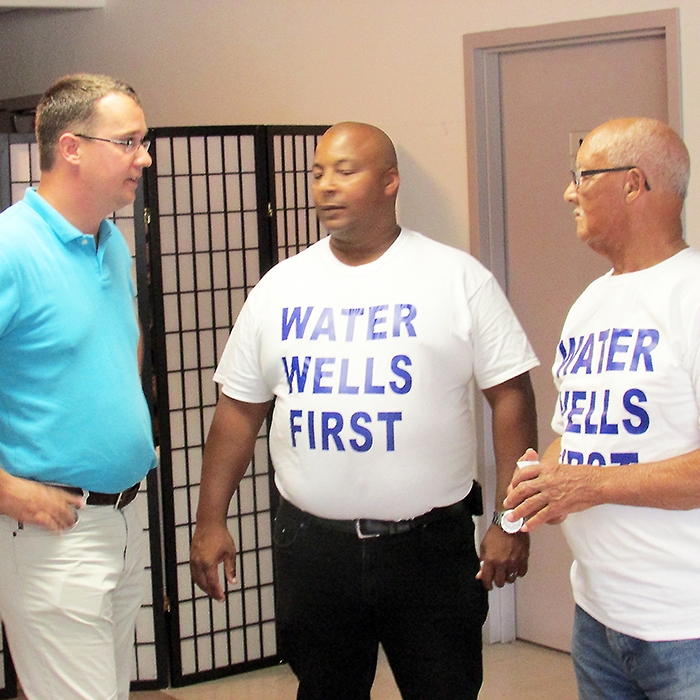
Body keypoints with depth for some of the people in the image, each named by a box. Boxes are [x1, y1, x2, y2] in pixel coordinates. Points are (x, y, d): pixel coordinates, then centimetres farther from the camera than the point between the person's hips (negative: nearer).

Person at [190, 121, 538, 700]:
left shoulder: (459, 278, -2)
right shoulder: (280, 287, 7)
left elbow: (511, 396, -4)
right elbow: (239, 407, 10)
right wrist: (211, 520, 5)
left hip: (431, 545, -2)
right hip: (312, 548, 3)